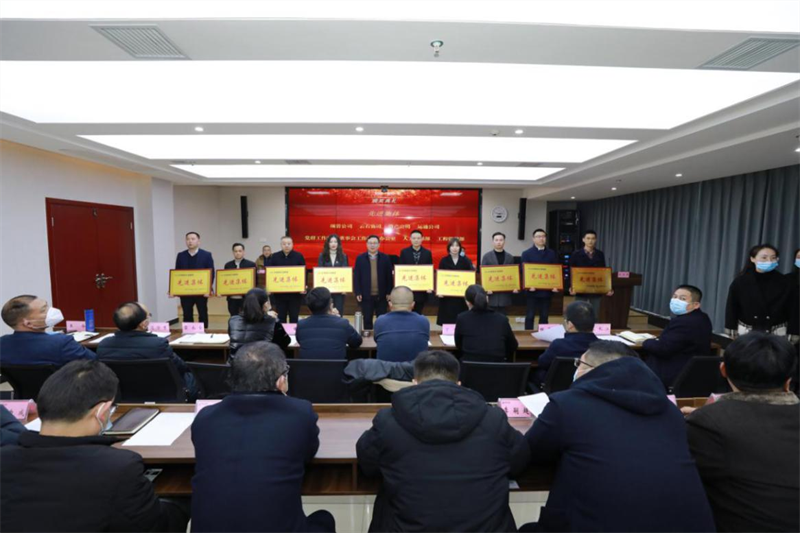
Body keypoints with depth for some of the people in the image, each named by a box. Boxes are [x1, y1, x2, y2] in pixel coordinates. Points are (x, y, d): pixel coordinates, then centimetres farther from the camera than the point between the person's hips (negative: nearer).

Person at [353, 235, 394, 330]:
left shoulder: (385, 258, 3)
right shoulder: (360, 258, 3)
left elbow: (389, 276, 3)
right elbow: (356, 277, 1)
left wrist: (389, 292, -2)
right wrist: (357, 293, -6)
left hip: (381, 295, 0)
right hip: (366, 295, 0)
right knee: (367, 320, 8)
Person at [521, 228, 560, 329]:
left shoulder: (552, 254, 10)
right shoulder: (527, 253, 2)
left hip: (547, 290, 3)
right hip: (532, 290, -3)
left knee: (545, 316, 9)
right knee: (530, 316, 2)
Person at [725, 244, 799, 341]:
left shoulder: (785, 283, -3)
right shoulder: (740, 282, -6)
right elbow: (732, 309, -2)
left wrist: (792, 336, -3)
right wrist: (732, 333, -2)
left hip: (777, 334, 0)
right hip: (746, 332, 0)